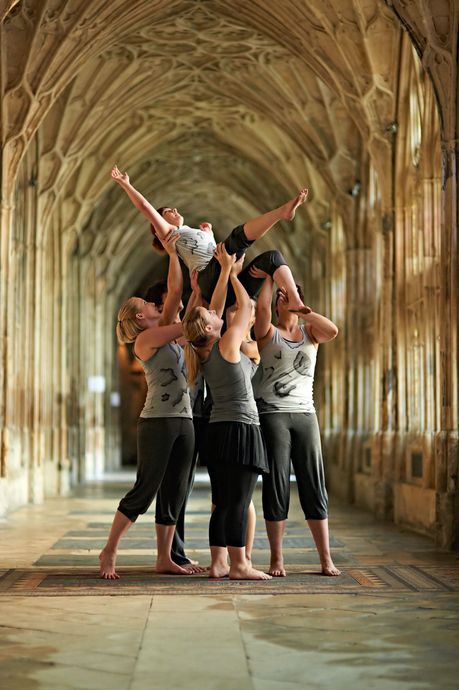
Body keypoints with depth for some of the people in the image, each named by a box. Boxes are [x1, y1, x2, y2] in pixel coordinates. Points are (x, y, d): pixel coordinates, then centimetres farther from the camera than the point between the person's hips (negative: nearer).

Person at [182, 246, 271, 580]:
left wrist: (226, 269, 24)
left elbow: (217, 304, 21)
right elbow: (246, 306, 1)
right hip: (240, 428, -8)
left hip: (219, 428, 9)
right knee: (238, 502, -7)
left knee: (223, 502, 9)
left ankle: (218, 563, 9)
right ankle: (239, 565, -6)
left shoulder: (204, 353, 10)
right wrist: (233, 273, 13)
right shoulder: (227, 345, -11)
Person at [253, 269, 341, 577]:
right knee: (276, 487, -2)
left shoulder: (310, 333, 14)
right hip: (271, 415, -2)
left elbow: (333, 330, -8)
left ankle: (326, 558, 2)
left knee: (314, 486, 0)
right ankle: (277, 559, 3)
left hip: (305, 415, 3)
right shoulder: (268, 333, 6)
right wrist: (269, 275, -6)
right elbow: (262, 307, -15)